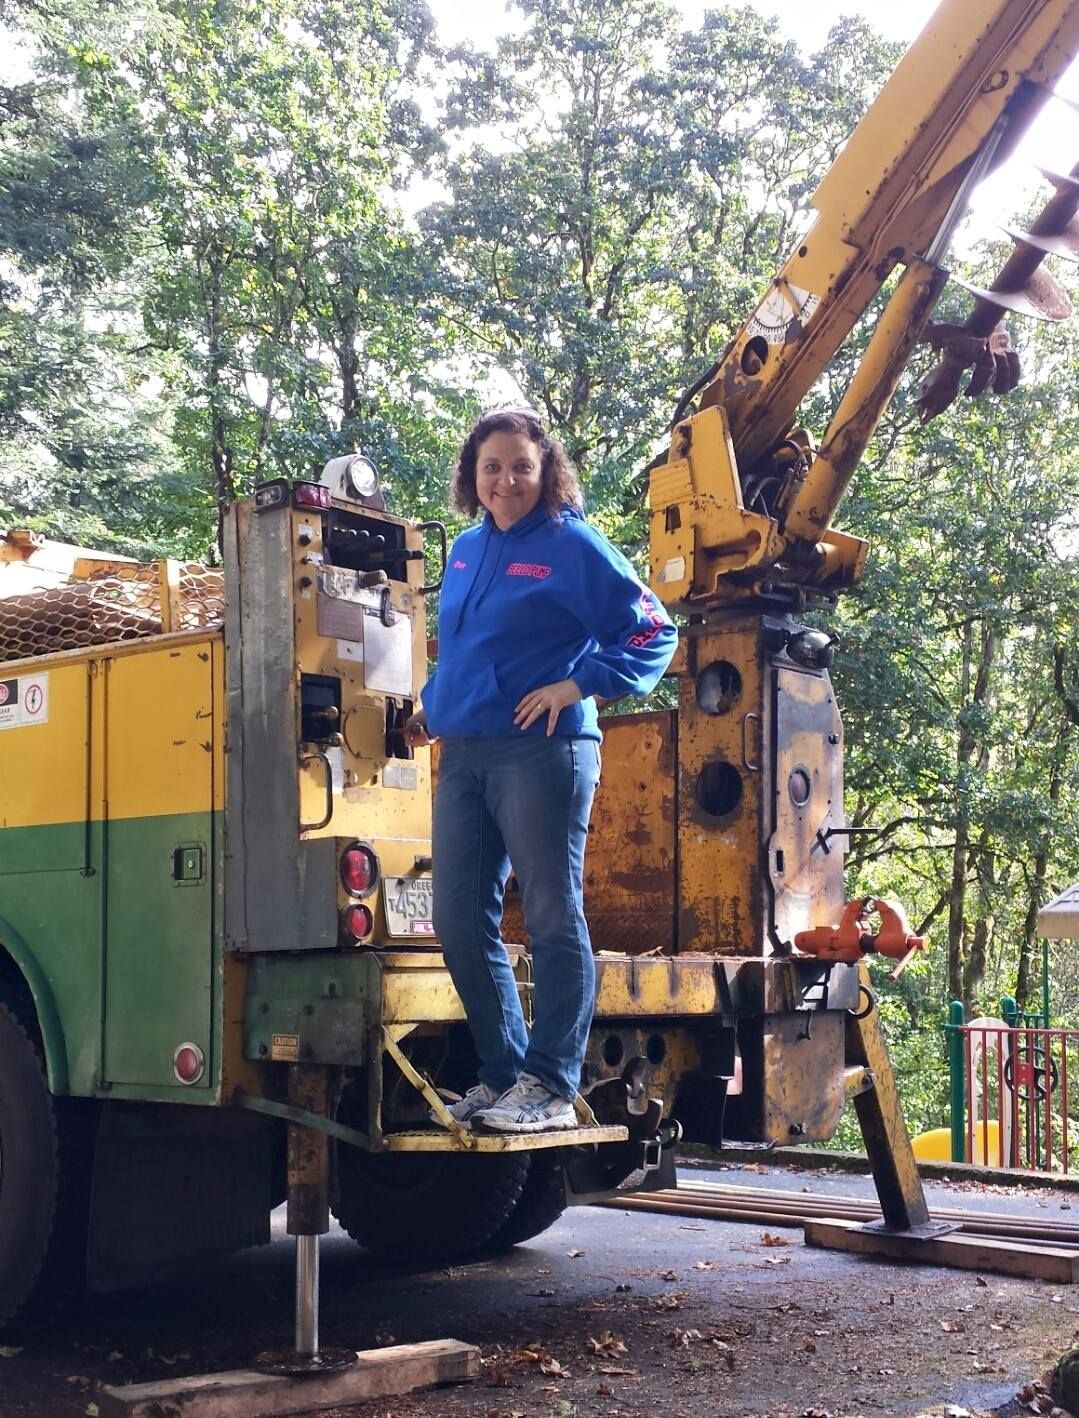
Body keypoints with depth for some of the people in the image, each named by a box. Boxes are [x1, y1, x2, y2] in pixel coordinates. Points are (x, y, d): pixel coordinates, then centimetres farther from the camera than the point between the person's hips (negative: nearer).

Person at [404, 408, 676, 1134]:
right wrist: (434, 703, 16)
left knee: (553, 918, -3)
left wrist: (578, 685, -13)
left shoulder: (572, 545, -3)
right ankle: (504, 1073, 18)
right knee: (460, 922, 7)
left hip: (540, 755, -7)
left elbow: (654, 632, -5)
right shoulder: (466, 549, 17)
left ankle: (551, 1088, 3)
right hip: (463, 756, 8)